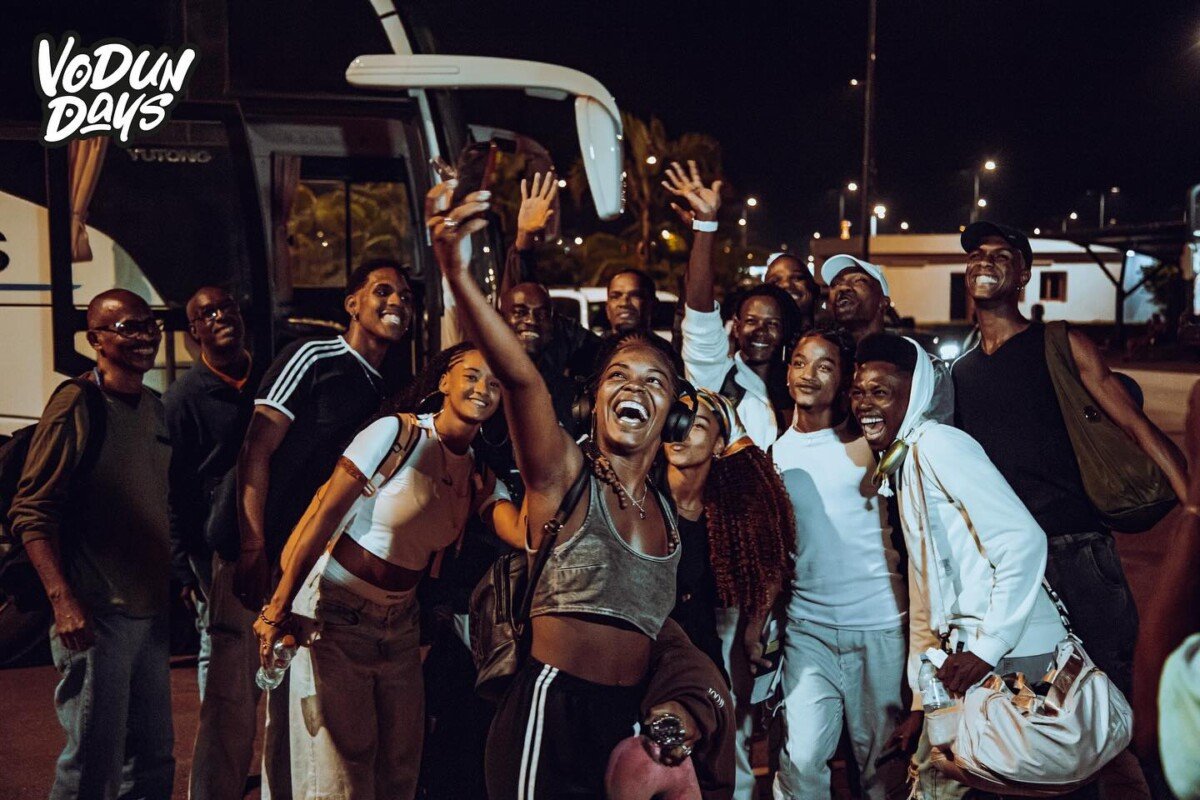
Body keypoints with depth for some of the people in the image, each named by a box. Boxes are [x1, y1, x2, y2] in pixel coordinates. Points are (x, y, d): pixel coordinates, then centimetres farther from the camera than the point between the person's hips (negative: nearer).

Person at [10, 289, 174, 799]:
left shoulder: (155, 408, 12)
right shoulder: (76, 405, -10)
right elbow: (31, 512, -13)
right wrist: (63, 601, -21)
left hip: (151, 613, 8)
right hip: (95, 617, -7)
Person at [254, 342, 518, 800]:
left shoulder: (481, 476, 3)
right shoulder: (398, 433, -13)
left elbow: (527, 532, -16)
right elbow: (326, 513, -15)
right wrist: (280, 607, -18)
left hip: (400, 623, 6)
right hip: (337, 612, -6)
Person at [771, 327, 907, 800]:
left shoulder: (866, 445, -2)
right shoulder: (775, 453, 7)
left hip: (879, 625, -2)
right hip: (808, 629, 2)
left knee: (882, 762, 9)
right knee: (800, 760, -9)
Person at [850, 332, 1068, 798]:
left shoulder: (936, 445, -11)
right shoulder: (903, 466, 18)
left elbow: (1024, 541, -21)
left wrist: (988, 647, -19)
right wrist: (920, 701, 20)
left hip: (1010, 653, -9)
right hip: (966, 651, 9)